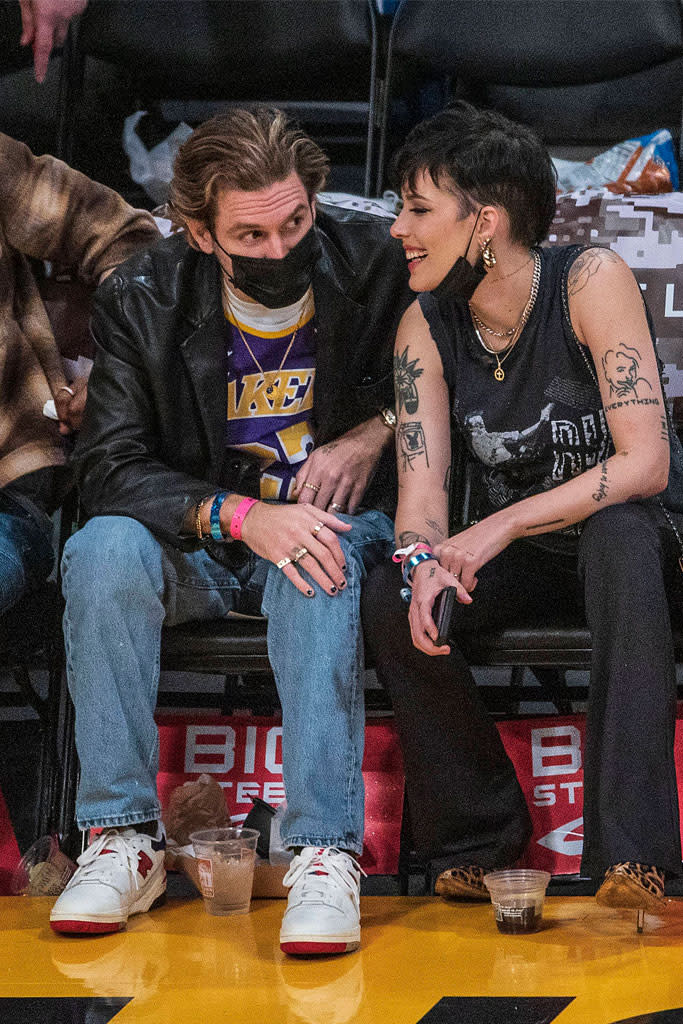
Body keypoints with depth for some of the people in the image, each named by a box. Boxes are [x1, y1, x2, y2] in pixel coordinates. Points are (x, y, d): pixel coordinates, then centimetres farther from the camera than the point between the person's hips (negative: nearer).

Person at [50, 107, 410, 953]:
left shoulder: (379, 264, -10)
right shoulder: (141, 301, -9)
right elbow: (109, 468, -15)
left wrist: (377, 429, -12)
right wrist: (243, 516, -30)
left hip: (337, 524, -1)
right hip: (202, 542, 1)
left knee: (317, 571, -37)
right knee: (102, 550, -30)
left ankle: (325, 851, -39)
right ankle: (124, 839, -25)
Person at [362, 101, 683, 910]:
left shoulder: (590, 282, -18)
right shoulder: (426, 326, -4)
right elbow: (422, 481, -11)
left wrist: (500, 527, -32)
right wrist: (426, 563, -35)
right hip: (520, 564, 4)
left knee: (617, 531, -39)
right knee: (388, 599, -23)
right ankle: (482, 842, -9)